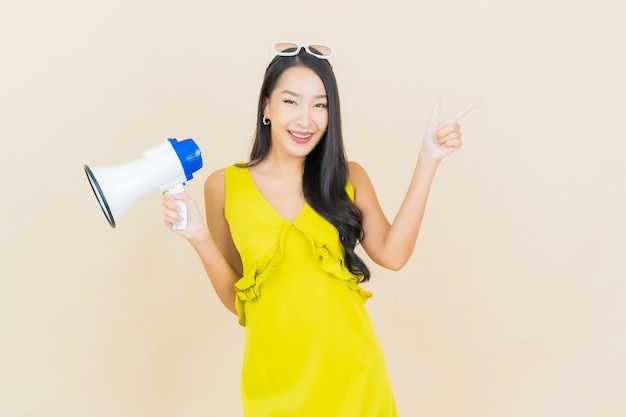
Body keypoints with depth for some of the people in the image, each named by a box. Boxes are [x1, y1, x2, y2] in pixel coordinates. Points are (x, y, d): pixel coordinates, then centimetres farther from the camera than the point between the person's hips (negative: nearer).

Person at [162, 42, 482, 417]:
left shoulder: (349, 178, 0)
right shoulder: (224, 186, -3)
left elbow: (393, 254, -15)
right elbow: (235, 298, 1)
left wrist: (428, 160, -14)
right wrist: (198, 236, -14)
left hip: (351, 373, 1)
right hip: (275, 379, -1)